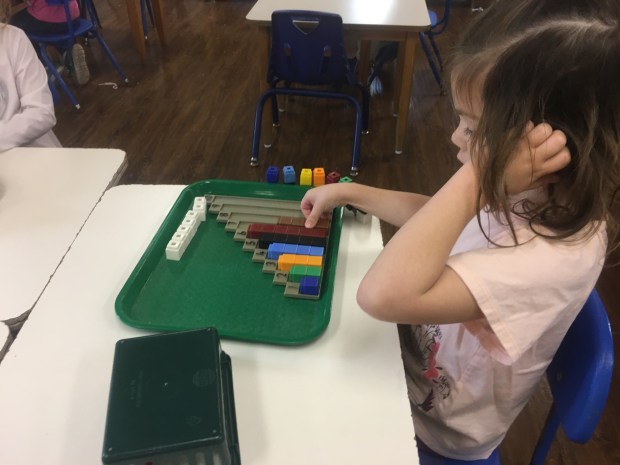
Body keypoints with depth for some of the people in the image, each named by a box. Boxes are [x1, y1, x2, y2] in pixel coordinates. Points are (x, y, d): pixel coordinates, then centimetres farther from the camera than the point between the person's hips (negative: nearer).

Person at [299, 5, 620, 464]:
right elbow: (436, 221, 7)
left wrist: (473, 180, -42)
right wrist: (350, 192, 0)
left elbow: (383, 295, -47)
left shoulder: (551, 258, -36)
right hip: (414, 352, 6)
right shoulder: (540, 200, -11)